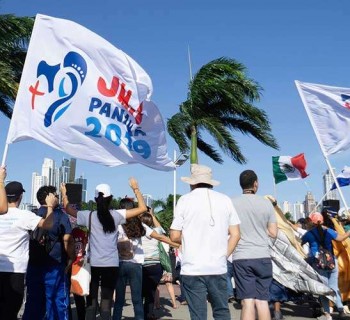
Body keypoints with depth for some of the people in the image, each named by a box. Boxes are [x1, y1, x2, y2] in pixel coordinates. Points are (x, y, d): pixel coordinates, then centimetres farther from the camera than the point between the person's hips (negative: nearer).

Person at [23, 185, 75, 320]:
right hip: (54, 266, -5)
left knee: (33, 301, 13)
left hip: (33, 265, 5)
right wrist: (71, 259, -1)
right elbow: (67, 240, -14)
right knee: (57, 301, 4)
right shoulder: (61, 216, -9)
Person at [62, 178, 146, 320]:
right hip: (111, 265, -1)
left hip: (93, 264, 1)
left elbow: (68, 209, 13)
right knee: (106, 302, 3)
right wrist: (135, 188, 5)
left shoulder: (89, 216, -2)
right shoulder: (116, 215, -6)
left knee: (92, 301, 10)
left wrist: (64, 193, 28)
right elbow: (142, 208, -3)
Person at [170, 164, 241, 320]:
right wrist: (224, 255, 11)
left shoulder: (185, 200, -2)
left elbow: (175, 236, -2)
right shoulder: (225, 200, 6)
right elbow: (235, 234, 4)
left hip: (192, 268, -2)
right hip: (218, 268, 3)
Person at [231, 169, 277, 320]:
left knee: (247, 301, 0)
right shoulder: (266, 203, 2)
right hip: (263, 257, 2)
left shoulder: (232, 203, -2)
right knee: (263, 301, 9)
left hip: (242, 257, -1)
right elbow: (273, 233, 5)